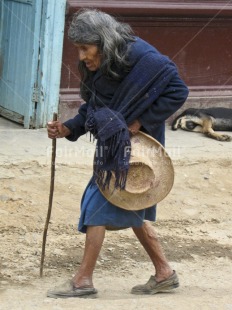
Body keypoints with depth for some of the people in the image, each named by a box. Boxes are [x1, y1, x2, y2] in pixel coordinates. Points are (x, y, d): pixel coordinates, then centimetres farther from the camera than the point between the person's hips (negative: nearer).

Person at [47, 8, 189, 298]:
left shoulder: (139, 57, -23)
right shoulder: (96, 67, 1)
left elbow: (177, 91, -19)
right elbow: (93, 108, 9)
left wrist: (140, 121, -20)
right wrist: (68, 129, -7)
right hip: (112, 144, 9)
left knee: (97, 204, -7)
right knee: (131, 211, 15)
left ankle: (83, 280, 0)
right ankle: (164, 273, 27)